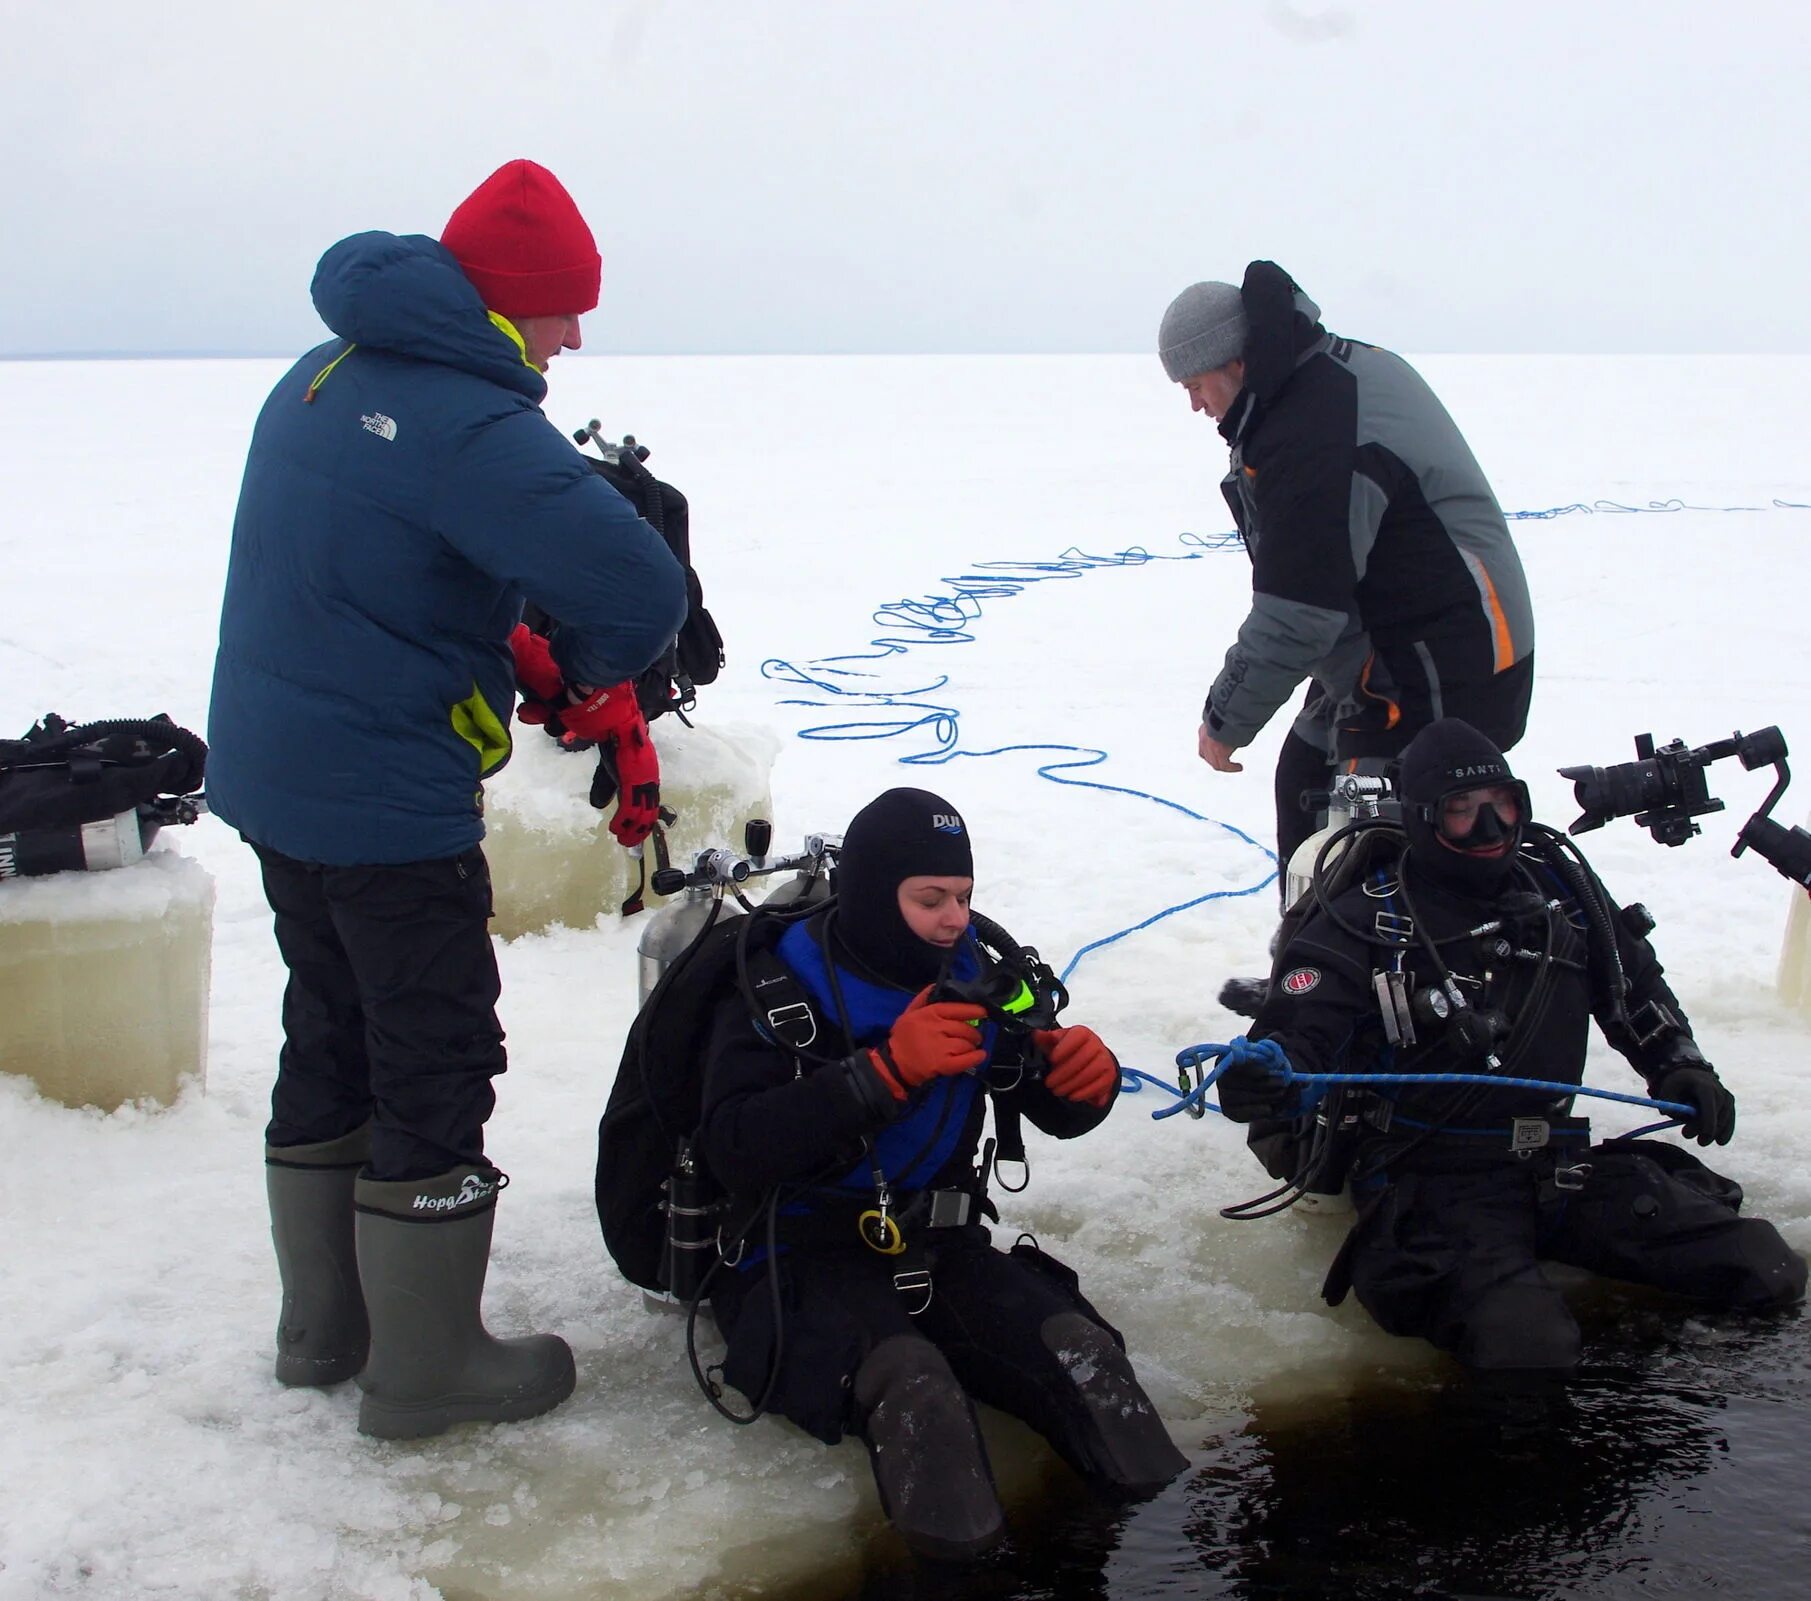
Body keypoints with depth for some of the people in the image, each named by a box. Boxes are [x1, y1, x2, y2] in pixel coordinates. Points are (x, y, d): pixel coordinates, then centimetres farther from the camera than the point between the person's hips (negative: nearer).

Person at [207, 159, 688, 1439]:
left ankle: (325, 1326, 34)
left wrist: (507, 642, 6)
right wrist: (595, 674, -7)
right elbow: (643, 587, -29)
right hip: (386, 804, -9)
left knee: (335, 1042, 20)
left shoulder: (325, 375, 8)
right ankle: (424, 1367, 16)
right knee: (439, 1063, 4)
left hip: (274, 774, 9)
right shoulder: (467, 422, -23)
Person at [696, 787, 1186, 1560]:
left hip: (941, 1246, 5)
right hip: (802, 1257, -4)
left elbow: (1058, 1113, 14)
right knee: (910, 1379, -36)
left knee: (1082, 1350, -24)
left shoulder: (975, 980, 7)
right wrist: (887, 1069, -31)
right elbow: (733, 1148, -24)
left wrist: (1088, 1077, -12)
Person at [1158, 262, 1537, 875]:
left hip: (1439, 681, -11)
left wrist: (1227, 720, -13)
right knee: (1305, 785, 22)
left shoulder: (1310, 440, -26)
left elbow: (1295, 615, -25)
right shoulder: (1351, 366, 7)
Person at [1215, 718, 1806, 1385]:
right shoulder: (1367, 920, -3)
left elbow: (1634, 983, 28)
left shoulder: (1558, 881, 13)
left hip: (1558, 1159, 5)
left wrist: (1679, 1066, 15)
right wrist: (1264, 1075, -34)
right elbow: (1301, 1022, -12)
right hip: (1427, 1174, -5)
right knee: (1526, 1345, -32)